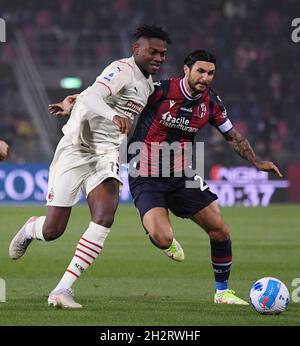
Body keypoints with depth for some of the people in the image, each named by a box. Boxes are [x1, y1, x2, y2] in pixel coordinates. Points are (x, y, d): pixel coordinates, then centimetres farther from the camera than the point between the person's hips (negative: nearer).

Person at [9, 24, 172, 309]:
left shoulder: (148, 83, 12)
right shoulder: (123, 70, -16)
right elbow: (92, 97, -34)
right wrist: (114, 116, -51)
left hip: (105, 156, 7)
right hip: (76, 150, -7)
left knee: (105, 216, -20)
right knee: (52, 230, -2)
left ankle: (63, 289, -19)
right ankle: (30, 228, 38)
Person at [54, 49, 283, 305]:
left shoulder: (211, 102, -1)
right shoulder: (160, 91, -18)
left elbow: (233, 136, 15)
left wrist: (257, 162, 6)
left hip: (181, 176, 5)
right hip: (146, 177, -5)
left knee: (220, 230, -1)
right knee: (162, 240, -24)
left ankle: (222, 291, 19)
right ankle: (168, 240, 17)